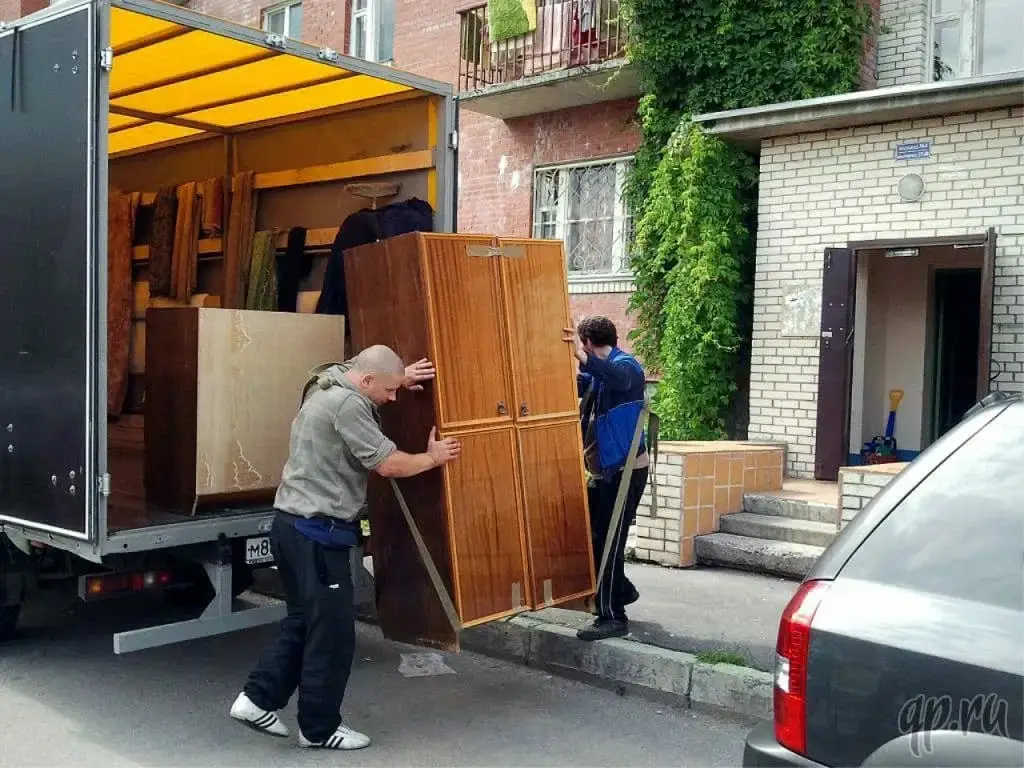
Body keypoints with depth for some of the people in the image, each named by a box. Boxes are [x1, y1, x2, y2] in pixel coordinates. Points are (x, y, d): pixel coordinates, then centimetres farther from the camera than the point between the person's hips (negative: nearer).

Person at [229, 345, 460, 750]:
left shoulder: (329, 389, 11)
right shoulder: (346, 404, -19)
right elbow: (389, 464, -19)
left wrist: (399, 378, 19)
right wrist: (433, 457, -3)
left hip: (294, 527, 10)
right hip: (317, 534, -10)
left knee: (303, 622, 19)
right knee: (332, 632, 2)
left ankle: (257, 700, 23)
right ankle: (319, 728, 14)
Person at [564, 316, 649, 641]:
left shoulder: (626, 365, -14)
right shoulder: (599, 373, 14)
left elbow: (617, 378, -39)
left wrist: (582, 356, -52)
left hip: (626, 470, -10)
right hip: (604, 470, 10)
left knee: (607, 541, -9)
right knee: (589, 533, 15)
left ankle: (613, 617, -2)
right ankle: (622, 589, 33)